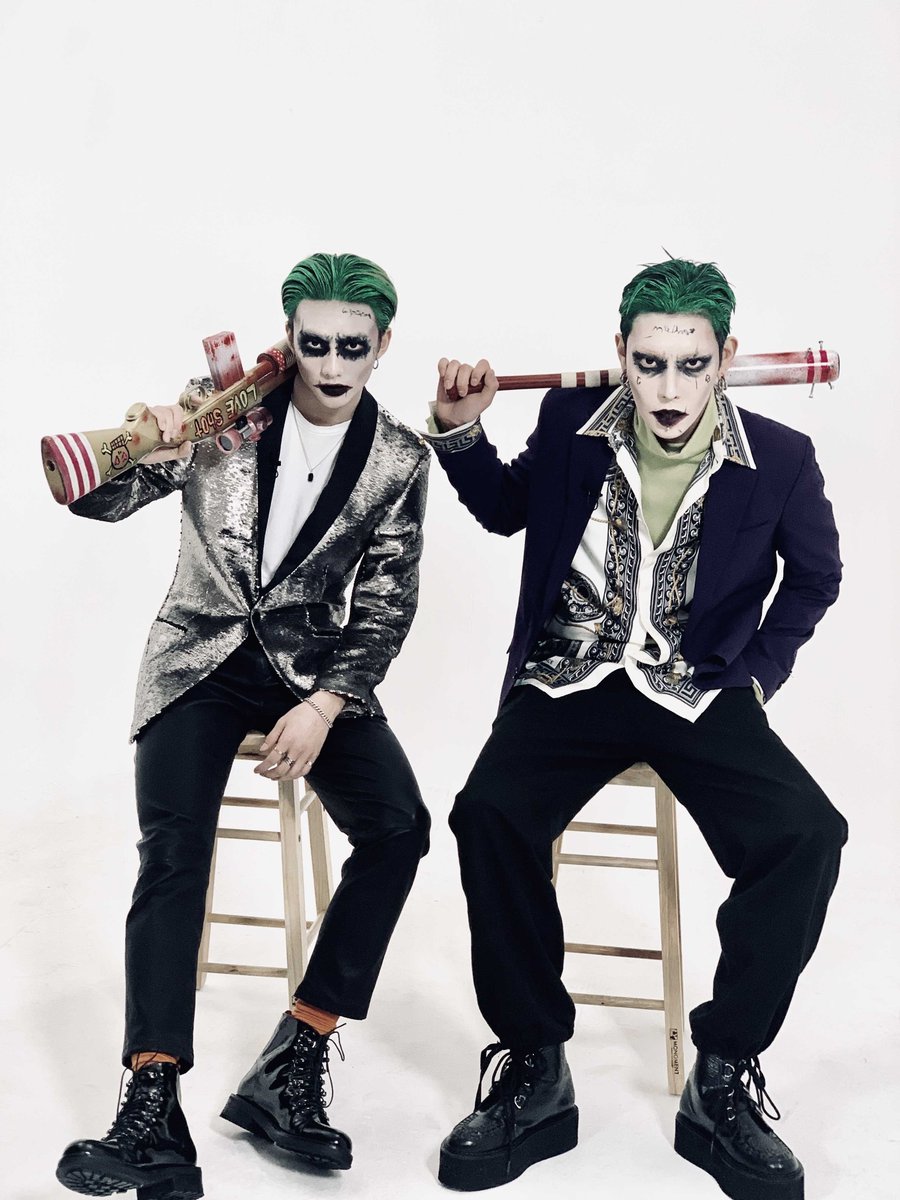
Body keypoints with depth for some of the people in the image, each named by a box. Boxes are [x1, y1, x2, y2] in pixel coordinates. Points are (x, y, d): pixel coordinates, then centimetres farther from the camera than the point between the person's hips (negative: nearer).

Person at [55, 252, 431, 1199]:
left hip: (315, 666, 1)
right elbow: (98, 502, -7)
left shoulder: (398, 459, -2)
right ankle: (152, 1113, -23)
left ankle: (290, 1068, -14)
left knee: (397, 824, -22)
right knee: (171, 855, -23)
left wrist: (323, 706, -16)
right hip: (199, 660, -1)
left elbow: (385, 606, -1)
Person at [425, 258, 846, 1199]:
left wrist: (761, 670, 4)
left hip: (700, 694, 0)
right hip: (569, 682, 1)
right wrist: (461, 431, 1)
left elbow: (816, 576, 13)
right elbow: (505, 508, 16)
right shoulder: (571, 422, -5)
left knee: (807, 837, -27)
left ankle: (722, 1082, -8)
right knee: (489, 815, -30)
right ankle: (534, 1069, -11)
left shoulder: (779, 461, -8)